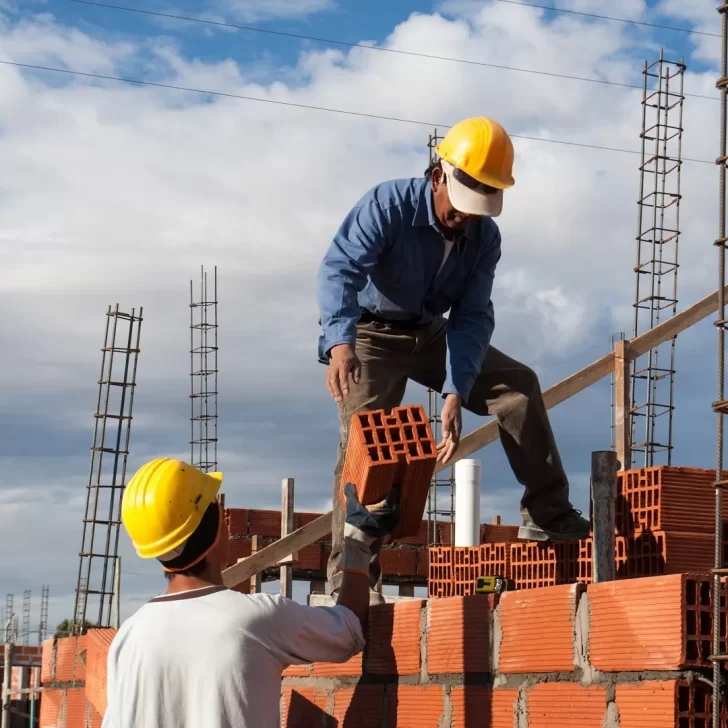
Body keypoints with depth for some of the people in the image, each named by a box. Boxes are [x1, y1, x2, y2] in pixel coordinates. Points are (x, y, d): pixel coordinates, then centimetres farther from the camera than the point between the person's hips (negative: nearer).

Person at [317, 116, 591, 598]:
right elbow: (340, 267, -37)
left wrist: (454, 394, -27)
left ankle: (547, 515, 0)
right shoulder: (390, 205, -25)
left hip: (431, 335, 5)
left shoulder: (485, 237, -10)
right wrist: (340, 341, -56)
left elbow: (473, 318, -13)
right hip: (371, 336, -5)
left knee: (519, 385, -5)